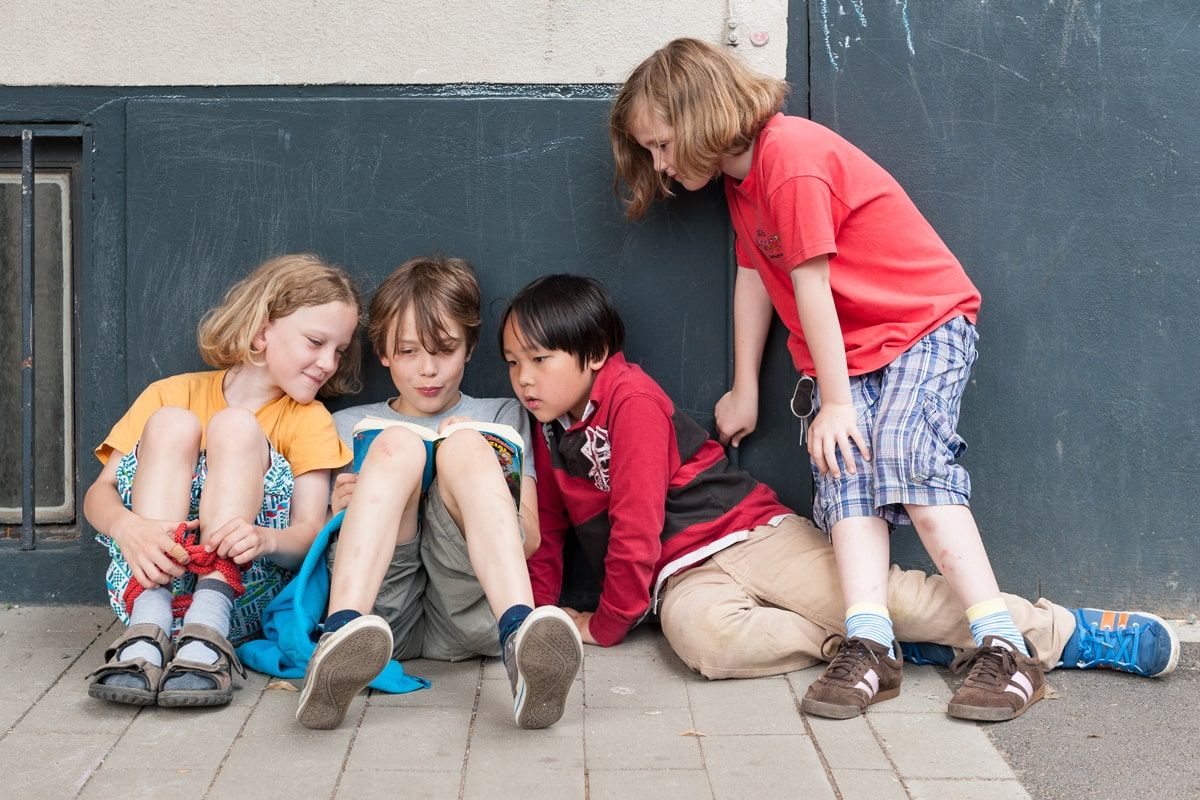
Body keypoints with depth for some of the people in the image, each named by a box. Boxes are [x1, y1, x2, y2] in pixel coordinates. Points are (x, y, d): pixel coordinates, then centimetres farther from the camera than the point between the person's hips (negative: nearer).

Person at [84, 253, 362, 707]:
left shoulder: (308, 418, 8)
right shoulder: (174, 393, 10)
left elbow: (311, 532, -6)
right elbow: (99, 493, 1)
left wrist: (263, 539, -31)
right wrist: (128, 527, -24)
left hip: (245, 594, -1)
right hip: (153, 580, 1)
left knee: (236, 426, -17)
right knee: (171, 423, -17)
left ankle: (208, 627, -35)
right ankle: (149, 626, -34)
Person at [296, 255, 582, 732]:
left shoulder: (502, 418, 26)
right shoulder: (349, 427, 28)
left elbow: (529, 539, 13)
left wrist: (467, 461, 0)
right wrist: (338, 513, -2)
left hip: (468, 612, 0)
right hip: (381, 609, 0)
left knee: (465, 445, -22)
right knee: (398, 445, -22)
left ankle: (519, 633, -49)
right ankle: (342, 634, -49)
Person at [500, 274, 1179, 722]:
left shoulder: (631, 397, -11)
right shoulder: (547, 435, 12)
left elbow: (634, 526, -13)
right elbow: (547, 537, 20)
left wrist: (605, 626, -6)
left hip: (752, 533, -4)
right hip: (683, 576, 4)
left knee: (881, 591, -21)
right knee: (703, 637, -34)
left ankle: (1072, 633, -9)